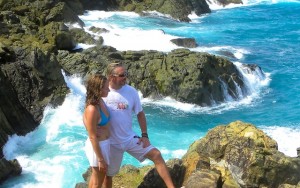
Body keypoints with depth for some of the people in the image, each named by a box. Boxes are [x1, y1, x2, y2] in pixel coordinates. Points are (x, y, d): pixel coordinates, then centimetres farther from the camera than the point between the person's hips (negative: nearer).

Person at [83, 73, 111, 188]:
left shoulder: (100, 101, -3)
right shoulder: (92, 109, -29)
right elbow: (93, 137, -24)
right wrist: (100, 159, -20)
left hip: (105, 143, 9)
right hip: (97, 146, -8)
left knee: (96, 176, 26)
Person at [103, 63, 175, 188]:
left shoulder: (131, 91, -7)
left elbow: (140, 114, 4)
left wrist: (144, 135, -2)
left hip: (130, 138, 2)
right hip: (111, 142, -2)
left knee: (156, 155, -11)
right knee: (108, 173, 13)